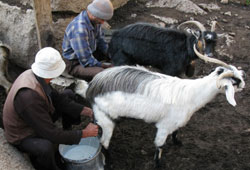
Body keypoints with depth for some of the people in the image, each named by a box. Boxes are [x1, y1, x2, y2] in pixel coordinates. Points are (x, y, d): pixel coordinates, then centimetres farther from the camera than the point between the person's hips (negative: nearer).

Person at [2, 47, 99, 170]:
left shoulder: (34, 74, -15)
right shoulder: (30, 96, -40)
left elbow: (58, 98, -3)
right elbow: (51, 134, -34)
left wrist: (88, 111, -8)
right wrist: (84, 134, -24)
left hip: (38, 118, 8)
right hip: (23, 136, -8)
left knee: (69, 94, 7)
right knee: (45, 148, -40)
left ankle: (68, 131, 24)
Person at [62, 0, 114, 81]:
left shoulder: (94, 19, -8)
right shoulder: (79, 30, -34)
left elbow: (100, 41, 7)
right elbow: (86, 61, -29)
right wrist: (105, 66, -19)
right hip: (75, 63, -9)